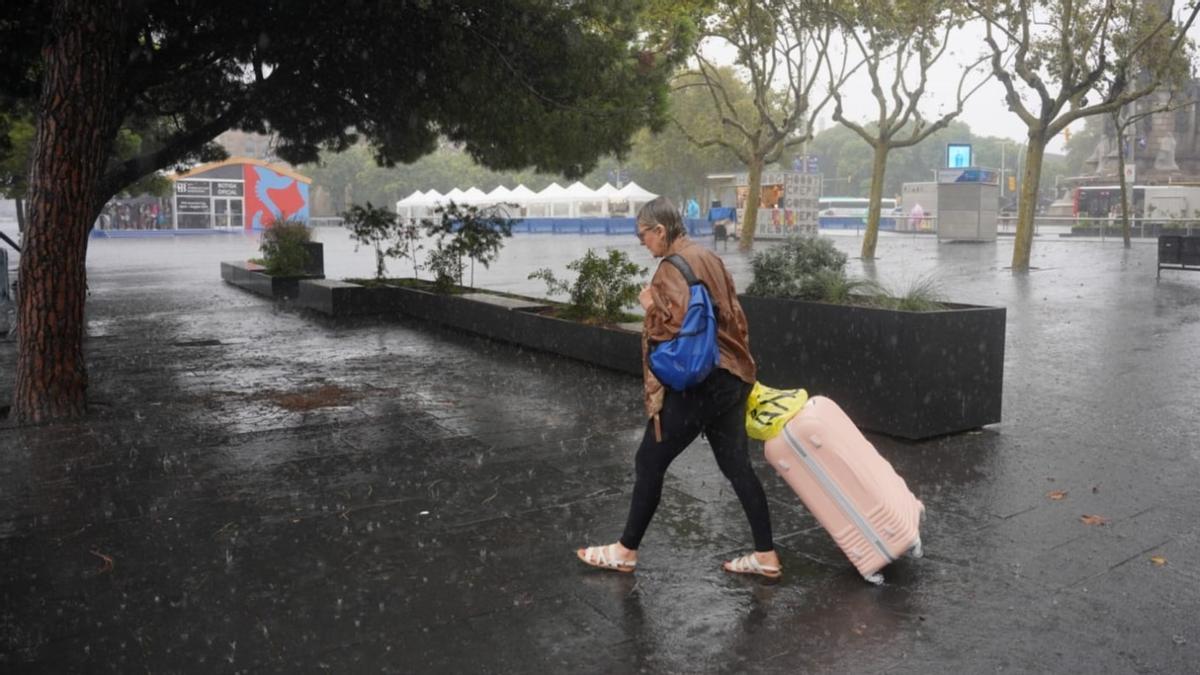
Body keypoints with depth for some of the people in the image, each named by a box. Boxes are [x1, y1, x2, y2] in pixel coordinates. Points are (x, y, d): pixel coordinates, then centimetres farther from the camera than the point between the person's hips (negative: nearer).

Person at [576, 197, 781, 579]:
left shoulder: (674, 267, -14)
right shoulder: (708, 258, 13)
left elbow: (677, 325, -26)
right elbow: (733, 315, 17)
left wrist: (650, 304, -8)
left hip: (697, 384, -9)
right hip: (729, 378, 9)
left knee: (650, 462, 4)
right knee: (737, 465, 13)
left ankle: (626, 551, 16)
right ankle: (766, 556, 17)